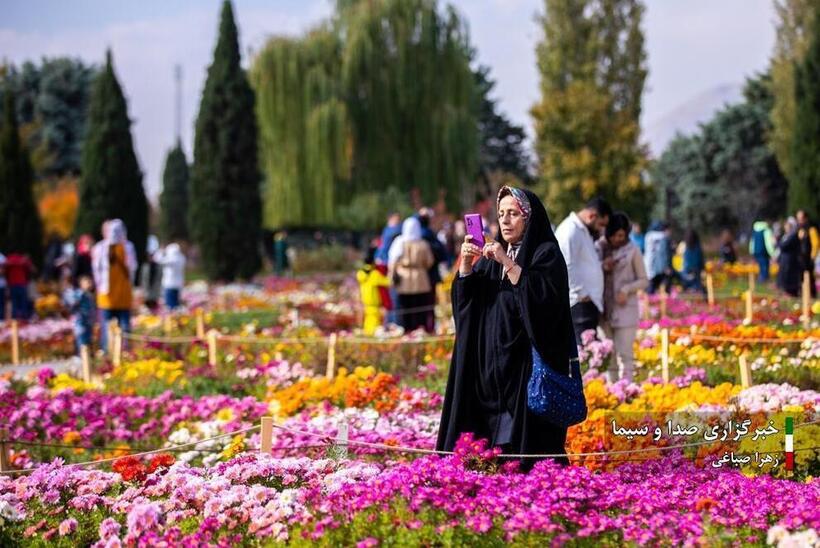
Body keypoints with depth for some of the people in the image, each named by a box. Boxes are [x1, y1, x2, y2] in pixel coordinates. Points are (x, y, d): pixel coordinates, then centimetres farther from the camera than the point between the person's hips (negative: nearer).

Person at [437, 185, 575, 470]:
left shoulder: (547, 253, -2)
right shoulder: (492, 256, 17)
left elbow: (543, 296, -19)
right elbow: (464, 297, 10)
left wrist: (507, 263, -21)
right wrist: (467, 263, -7)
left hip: (529, 362, -6)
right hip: (490, 360, 6)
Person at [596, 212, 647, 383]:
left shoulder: (632, 250, -2)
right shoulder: (599, 248, 5)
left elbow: (644, 280, 3)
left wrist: (626, 289, -14)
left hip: (625, 309, -3)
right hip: (604, 309, 3)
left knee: (624, 354, -7)